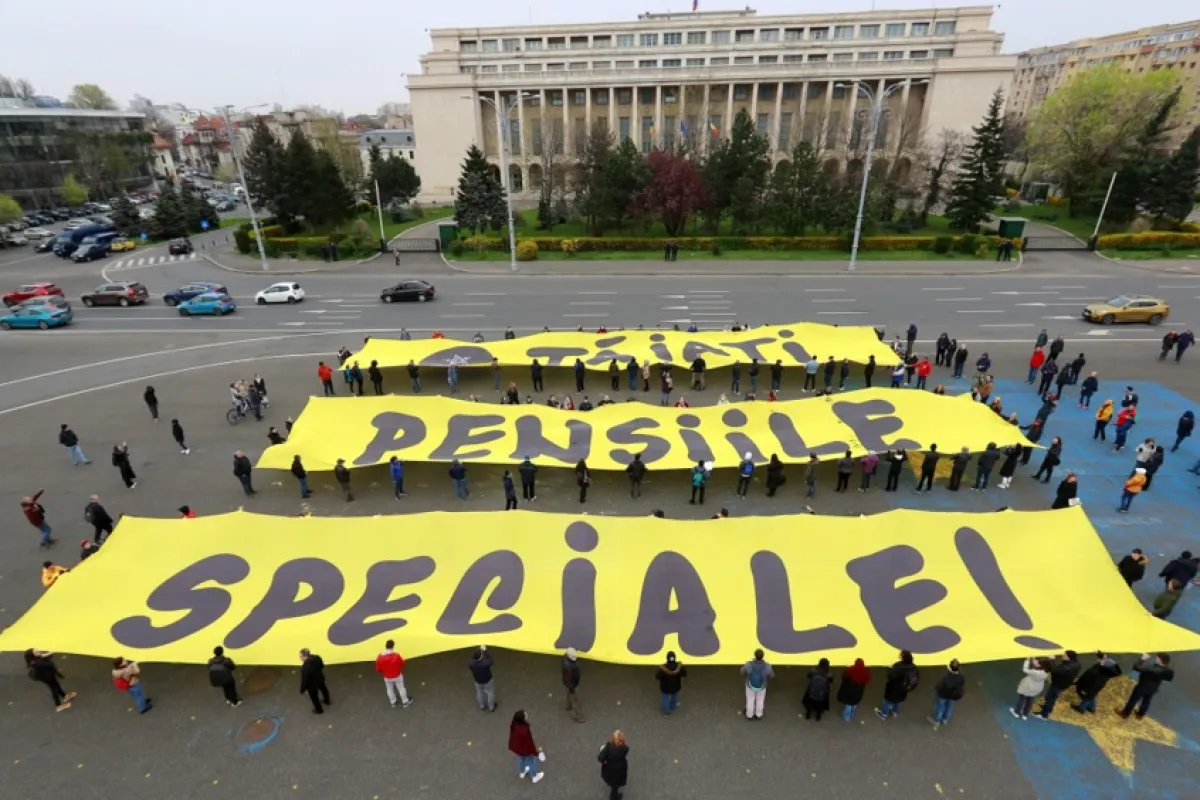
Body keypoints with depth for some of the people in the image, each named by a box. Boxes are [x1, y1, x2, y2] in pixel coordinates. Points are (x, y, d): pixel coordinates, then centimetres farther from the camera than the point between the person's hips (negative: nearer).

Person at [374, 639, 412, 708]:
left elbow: (378, 669, -10)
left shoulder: (380, 657, -25)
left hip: (387, 677, 2)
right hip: (397, 676, -1)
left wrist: (382, 674, 10)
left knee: (390, 689, 27)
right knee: (401, 688, 21)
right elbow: (402, 664, -11)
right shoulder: (396, 655, -29)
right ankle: (405, 702, 37)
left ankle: (393, 702, 47)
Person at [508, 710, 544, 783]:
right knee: (531, 761, 23)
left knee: (521, 759, 34)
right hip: (526, 749, -6)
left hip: (517, 748, 6)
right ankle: (535, 776, 46)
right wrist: (534, 751, -10)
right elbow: (529, 742, -27)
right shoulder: (524, 730, -43)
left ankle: (522, 772, 60)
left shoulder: (513, 725, -23)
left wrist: (511, 747, 15)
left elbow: (511, 737, -4)